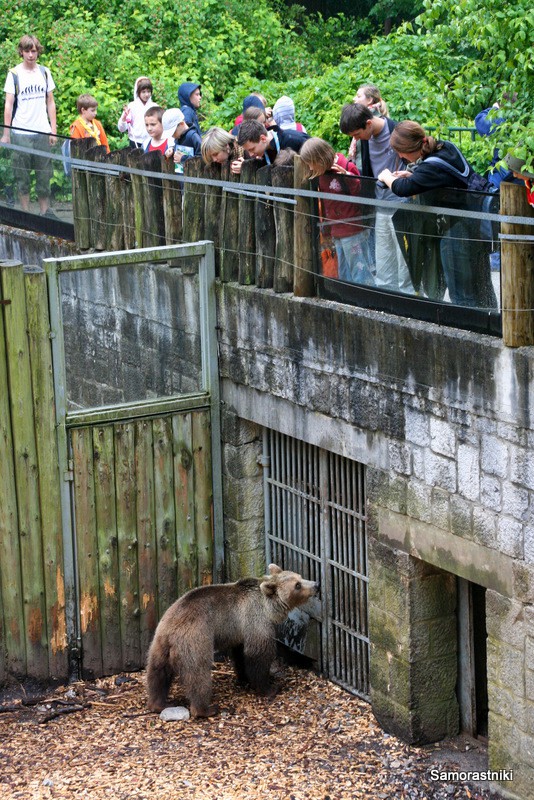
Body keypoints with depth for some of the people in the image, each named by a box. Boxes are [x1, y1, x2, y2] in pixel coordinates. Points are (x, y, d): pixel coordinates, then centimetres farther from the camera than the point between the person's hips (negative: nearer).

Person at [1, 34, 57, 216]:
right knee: (22, 175, 1)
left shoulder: (44, 72, 10)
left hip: (43, 132, 3)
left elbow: (50, 102, 14)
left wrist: (53, 129, 7)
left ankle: (45, 211, 11)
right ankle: (25, 212, 7)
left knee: (44, 174, 4)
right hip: (21, 132, -3)